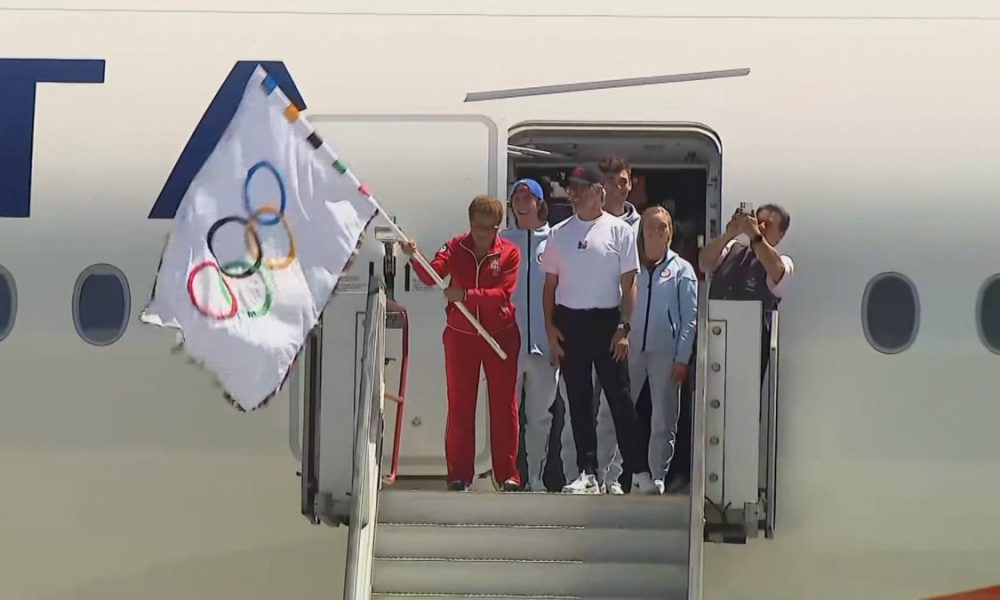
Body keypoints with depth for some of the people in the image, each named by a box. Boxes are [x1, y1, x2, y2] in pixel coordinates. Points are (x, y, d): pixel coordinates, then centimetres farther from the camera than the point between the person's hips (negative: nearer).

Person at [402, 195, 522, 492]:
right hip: (460, 335, 1)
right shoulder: (456, 247, -3)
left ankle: (508, 474, 11)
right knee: (460, 405, 5)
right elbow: (431, 275, -17)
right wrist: (416, 258, -36)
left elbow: (502, 293, -17)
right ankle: (459, 474, 11)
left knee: (504, 405, 4)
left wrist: (466, 295, -29)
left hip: (500, 335, -1)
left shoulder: (510, 253, -7)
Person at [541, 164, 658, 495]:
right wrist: (550, 328, 2)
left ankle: (639, 472, 1)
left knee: (620, 398, -3)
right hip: (569, 322, 3)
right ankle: (588, 474, 11)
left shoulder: (619, 230, -1)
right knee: (579, 400, 6)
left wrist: (624, 327, -10)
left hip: (606, 320, -3)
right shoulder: (560, 233, 9)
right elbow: (550, 284, 11)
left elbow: (629, 284, -2)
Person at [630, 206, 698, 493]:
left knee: (663, 421, 2)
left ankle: (658, 478, 8)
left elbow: (690, 317, 3)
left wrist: (682, 359, -4)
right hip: (631, 350, 1)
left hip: (665, 353, -1)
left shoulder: (682, 270, 6)